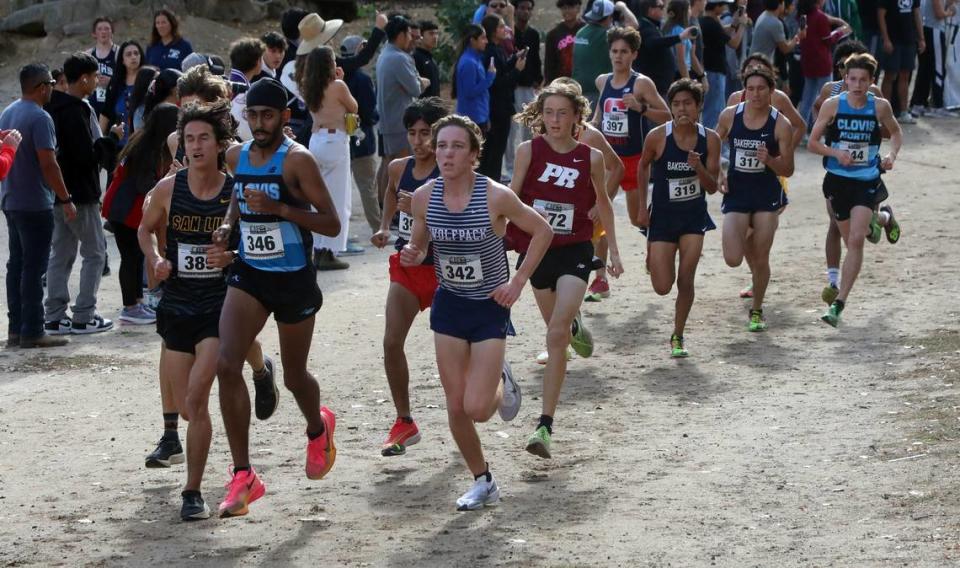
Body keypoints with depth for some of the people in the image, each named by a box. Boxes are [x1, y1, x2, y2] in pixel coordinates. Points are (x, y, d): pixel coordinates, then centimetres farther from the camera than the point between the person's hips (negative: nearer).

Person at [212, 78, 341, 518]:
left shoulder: (297, 160, -15)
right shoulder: (237, 157, 2)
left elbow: (331, 224, -17)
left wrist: (280, 208, -28)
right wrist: (228, 224, 4)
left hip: (294, 279, -4)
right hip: (249, 274, 4)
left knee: (294, 376, 12)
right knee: (227, 365, -15)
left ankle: (318, 429, 50)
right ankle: (243, 477, -11)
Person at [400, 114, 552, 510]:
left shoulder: (495, 196, -19)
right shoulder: (423, 198, -8)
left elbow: (542, 231, -7)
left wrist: (518, 281, -11)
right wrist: (412, 255, -15)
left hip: (490, 307, -3)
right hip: (449, 305, 4)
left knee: (477, 409, -10)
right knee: (456, 408, 4)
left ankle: (502, 383, 26)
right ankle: (483, 483, 23)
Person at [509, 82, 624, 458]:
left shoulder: (591, 157, -4)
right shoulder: (529, 151, -5)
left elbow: (602, 203, 11)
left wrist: (613, 250, 14)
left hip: (575, 251, -2)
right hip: (537, 249, 2)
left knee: (556, 335, -17)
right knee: (557, 327, 18)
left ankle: (545, 425, -18)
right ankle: (575, 327, 61)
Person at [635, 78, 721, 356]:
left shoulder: (710, 139, -9)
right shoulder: (657, 137, -14)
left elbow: (712, 187, -6)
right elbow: (643, 166, 7)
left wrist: (699, 167, -26)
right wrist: (642, 206, 3)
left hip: (694, 215, 1)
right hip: (662, 216, -1)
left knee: (685, 279, -5)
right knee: (663, 287, -2)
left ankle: (677, 337, 12)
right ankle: (652, 255, 34)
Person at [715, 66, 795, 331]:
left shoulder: (781, 125, -10)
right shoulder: (730, 115, -4)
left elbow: (788, 170, -6)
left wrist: (769, 160, -25)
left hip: (767, 195, -1)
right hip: (736, 193, 1)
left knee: (761, 259, 2)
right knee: (733, 259, -8)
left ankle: (757, 311, 24)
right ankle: (745, 238, 29)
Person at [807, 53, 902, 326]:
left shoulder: (880, 107, -4)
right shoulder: (833, 105, -6)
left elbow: (896, 132, 15)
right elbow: (812, 143, -2)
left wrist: (892, 154, -5)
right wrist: (836, 153, -20)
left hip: (866, 182, -1)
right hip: (837, 180, 1)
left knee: (856, 240, -16)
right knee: (849, 239, 16)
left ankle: (839, 304, -15)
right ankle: (881, 219, 55)